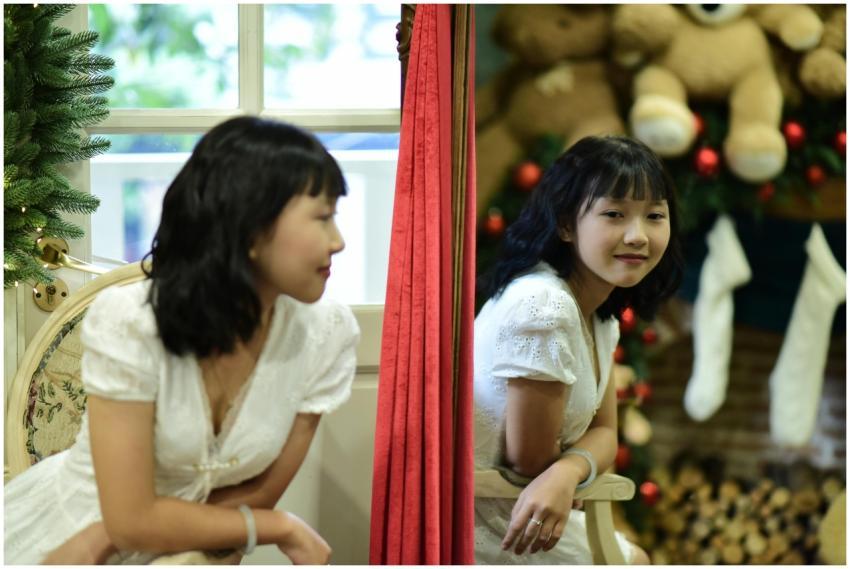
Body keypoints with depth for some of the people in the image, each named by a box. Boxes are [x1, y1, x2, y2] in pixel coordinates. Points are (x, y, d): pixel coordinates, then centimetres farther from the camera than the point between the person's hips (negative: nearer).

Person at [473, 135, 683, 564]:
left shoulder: (600, 314, 3)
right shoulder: (543, 307, -27)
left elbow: (603, 431, 2)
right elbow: (530, 458, -23)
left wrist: (565, 475, -19)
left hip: (513, 507, 9)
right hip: (486, 524, -9)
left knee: (634, 561, 25)